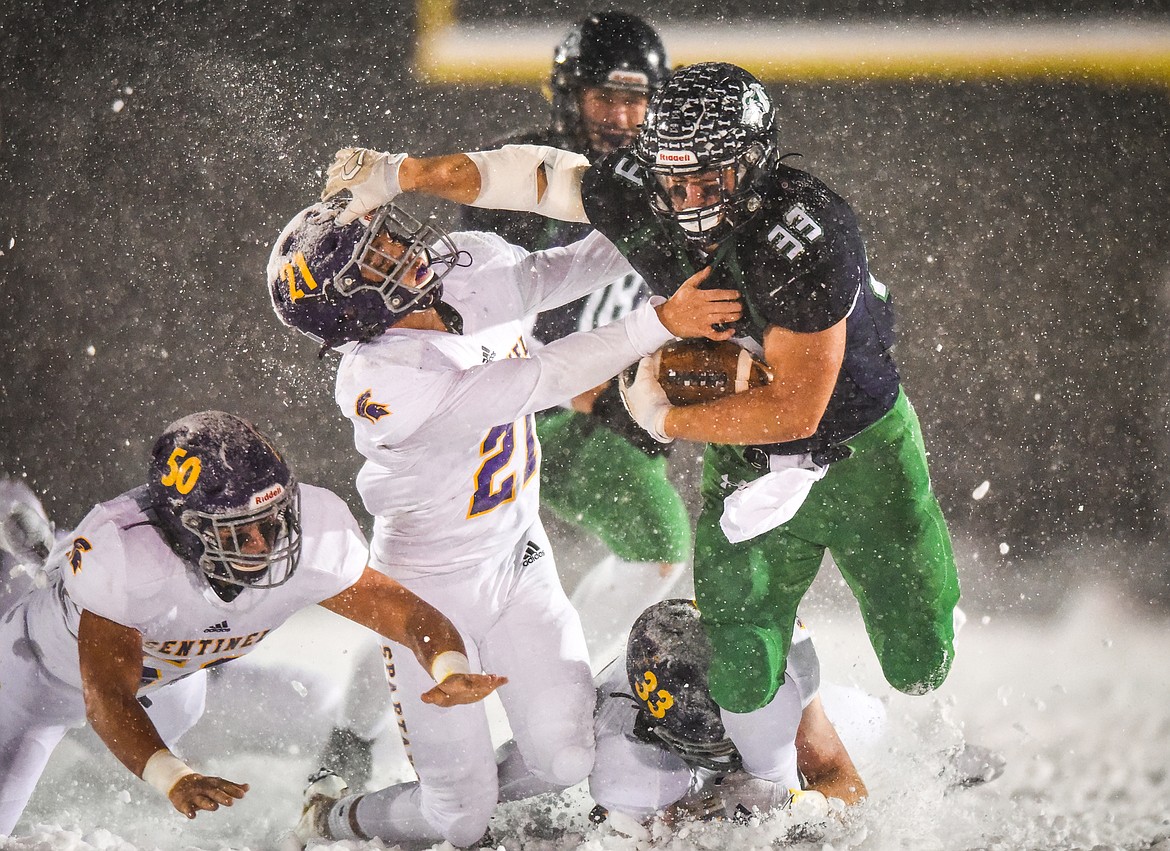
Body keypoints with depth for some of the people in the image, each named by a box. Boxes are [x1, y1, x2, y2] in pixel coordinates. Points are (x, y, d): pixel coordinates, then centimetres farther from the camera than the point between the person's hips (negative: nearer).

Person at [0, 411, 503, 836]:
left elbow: (409, 614, -29)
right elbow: (106, 699, -45)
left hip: (170, 675, 4)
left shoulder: (311, 542, -35)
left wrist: (451, 669, -52)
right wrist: (173, 779, -63)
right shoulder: (122, 557, -48)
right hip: (50, 668, -4)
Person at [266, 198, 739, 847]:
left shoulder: (476, 268, -13)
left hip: (516, 556, 6)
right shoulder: (379, 384, -33)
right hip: (432, 586, -6)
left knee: (567, 763, 1)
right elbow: (541, 381, -35)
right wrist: (662, 323, -37)